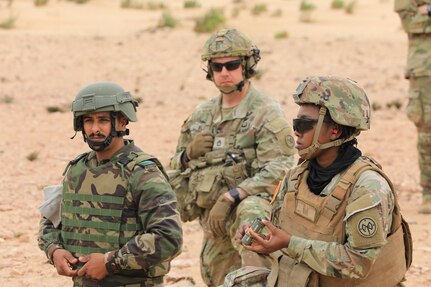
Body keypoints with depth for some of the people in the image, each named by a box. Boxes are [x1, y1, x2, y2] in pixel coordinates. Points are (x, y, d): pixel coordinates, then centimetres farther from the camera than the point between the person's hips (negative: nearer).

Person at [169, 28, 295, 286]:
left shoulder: (267, 112, -5)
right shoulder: (202, 115, 15)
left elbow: (277, 170, -17)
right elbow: (176, 167, 21)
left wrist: (230, 197, -27)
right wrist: (190, 153, -3)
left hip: (246, 208, -7)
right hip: (212, 220, 7)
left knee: (249, 213, -41)